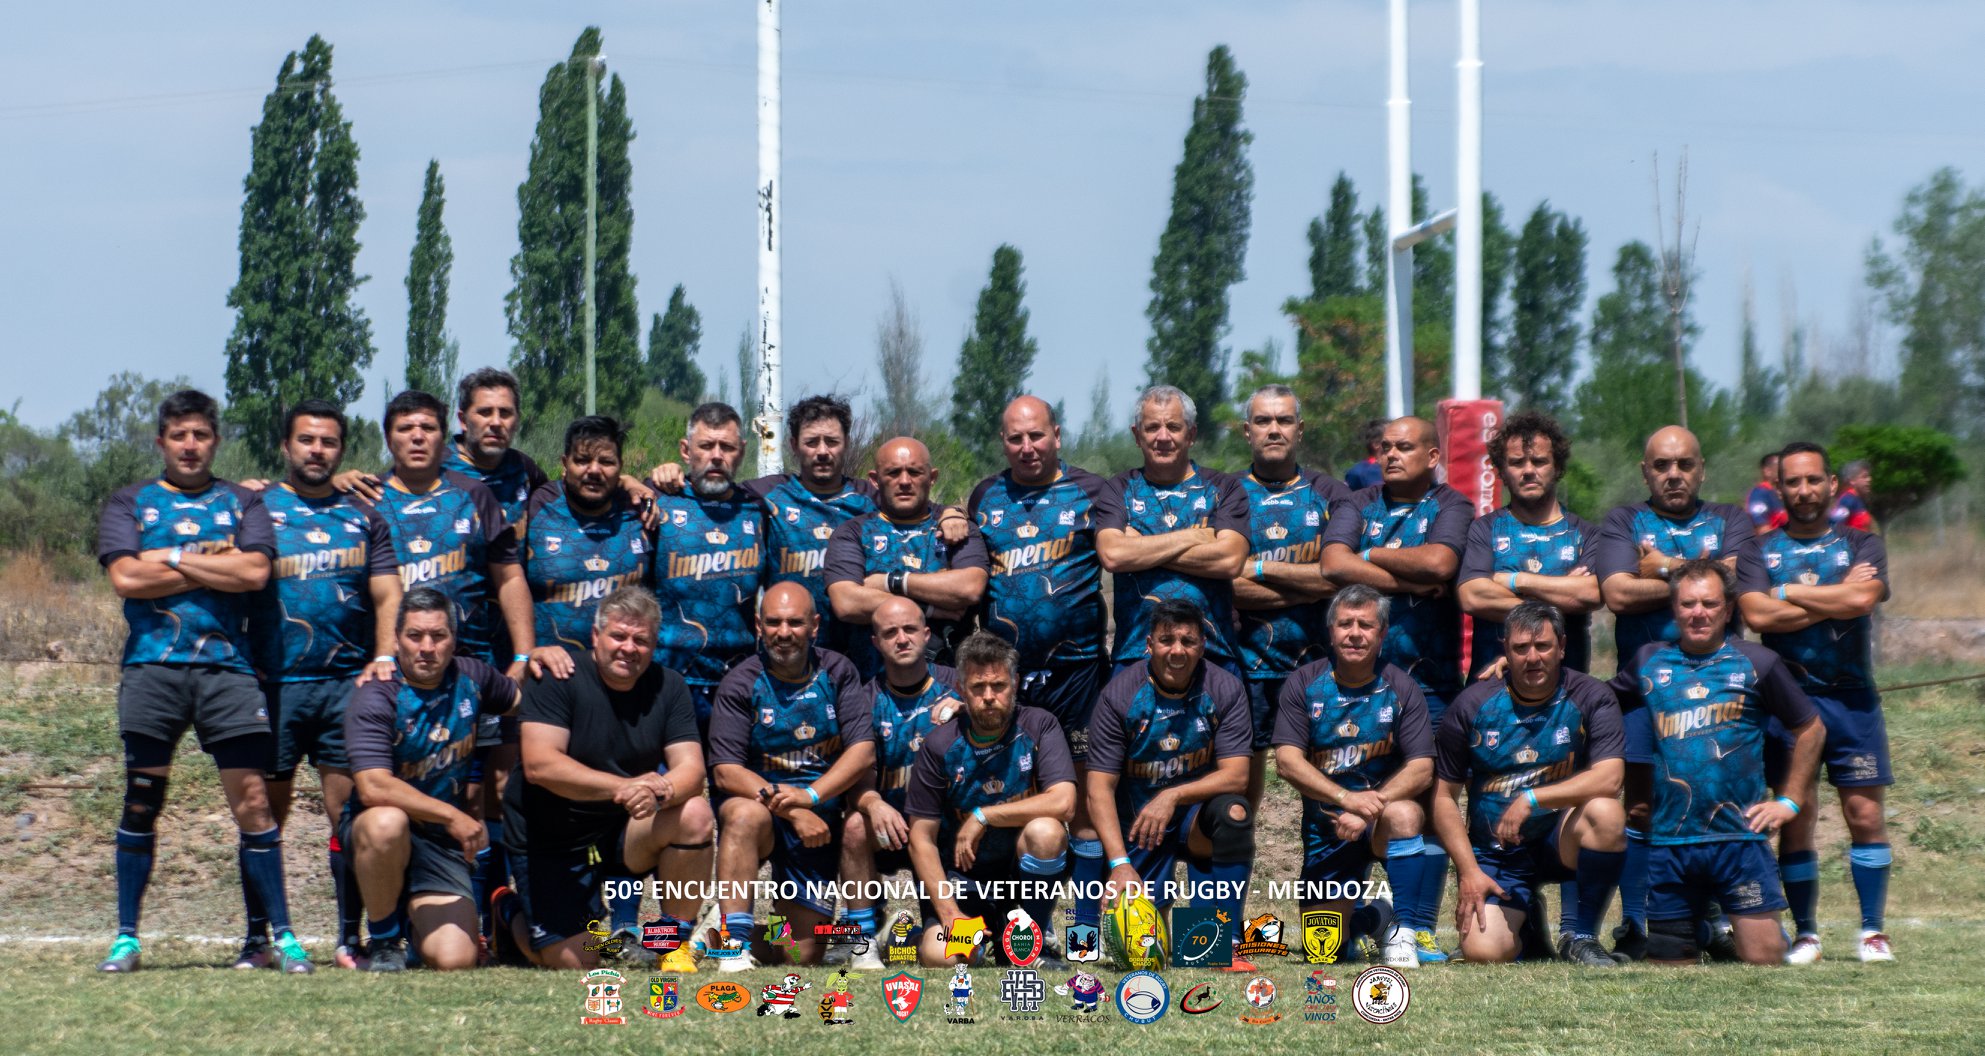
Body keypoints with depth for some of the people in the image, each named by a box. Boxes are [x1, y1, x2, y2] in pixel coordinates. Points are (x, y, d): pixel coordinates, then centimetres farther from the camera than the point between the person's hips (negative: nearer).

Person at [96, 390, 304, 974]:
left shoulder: (242, 503, 14)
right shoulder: (130, 503, 14)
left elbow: (255, 572, -3)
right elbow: (125, 576, -3)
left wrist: (172, 559, -2)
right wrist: (215, 564, -1)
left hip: (226, 667, 0)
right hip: (152, 666, 0)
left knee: (252, 800, -6)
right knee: (141, 803, 1)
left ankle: (281, 933, -1)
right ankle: (126, 937, 8)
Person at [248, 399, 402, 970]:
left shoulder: (364, 516, 14)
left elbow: (387, 595, 10)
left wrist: (384, 656, -6)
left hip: (348, 682, 1)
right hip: (274, 682, -1)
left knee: (349, 810, -3)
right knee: (264, 815, 0)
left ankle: (350, 938, 1)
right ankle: (257, 939, 6)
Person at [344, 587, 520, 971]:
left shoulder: (470, 677, 3)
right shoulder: (376, 696, -16)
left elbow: (520, 699, 25)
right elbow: (373, 788, -27)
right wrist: (452, 815, -27)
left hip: (443, 842, 4)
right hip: (373, 828, -3)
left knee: (454, 961, -17)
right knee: (387, 822, -42)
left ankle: (414, 918, 21)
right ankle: (384, 940, -15)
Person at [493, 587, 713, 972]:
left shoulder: (667, 687, -1)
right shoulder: (558, 678, -14)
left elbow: (690, 767, -10)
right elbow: (540, 765, -25)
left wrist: (662, 792, -35)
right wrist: (624, 787, -35)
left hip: (624, 832, 4)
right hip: (551, 840, -3)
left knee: (694, 814, -25)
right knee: (575, 965, -12)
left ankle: (677, 944, -9)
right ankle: (511, 913, 21)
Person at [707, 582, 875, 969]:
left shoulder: (837, 672, 2)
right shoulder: (741, 684, -6)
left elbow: (863, 751, -7)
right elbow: (727, 773, -14)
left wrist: (809, 796, -23)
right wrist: (788, 809, -27)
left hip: (820, 815, 2)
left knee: (804, 958, -2)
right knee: (746, 815, -40)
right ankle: (734, 951, -41)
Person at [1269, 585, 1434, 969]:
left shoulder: (1400, 688, -5)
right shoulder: (1304, 685, -4)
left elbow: (1421, 769, -13)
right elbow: (1287, 761, -14)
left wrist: (1371, 806, -29)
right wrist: (1348, 798, -28)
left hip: (1382, 811, -2)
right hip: (1325, 822, 2)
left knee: (1403, 815, -38)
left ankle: (1401, 933, -24)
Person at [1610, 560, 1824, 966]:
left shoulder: (1756, 663, 5)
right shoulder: (1649, 662, 11)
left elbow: (1810, 729, 13)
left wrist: (1791, 801, 7)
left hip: (1741, 837, -2)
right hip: (1669, 842, 2)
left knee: (1763, 959, -8)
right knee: (1670, 968, 5)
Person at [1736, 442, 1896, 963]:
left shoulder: (1861, 544, 9)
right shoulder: (1759, 552, 9)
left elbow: (1863, 599, -12)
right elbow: (1756, 614, -10)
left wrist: (1788, 593, -6)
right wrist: (1834, 600, -8)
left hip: (1852, 697, 0)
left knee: (1865, 813, -5)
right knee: (1795, 819, 0)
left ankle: (1872, 930, 4)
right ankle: (1805, 934, 9)